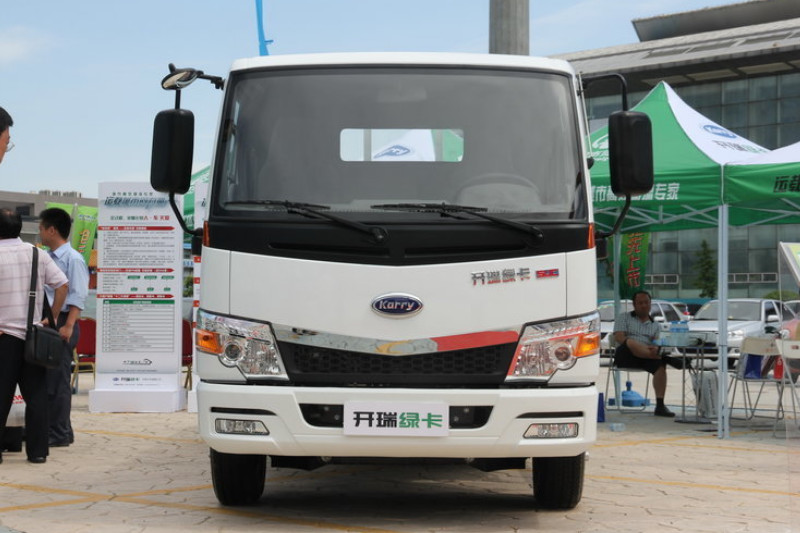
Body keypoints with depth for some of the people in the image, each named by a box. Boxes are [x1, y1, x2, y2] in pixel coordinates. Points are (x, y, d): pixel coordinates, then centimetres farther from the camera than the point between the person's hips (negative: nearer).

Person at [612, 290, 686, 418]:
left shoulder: (655, 326, 25)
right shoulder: (624, 317, 16)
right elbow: (619, 337, 0)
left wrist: (655, 348, -20)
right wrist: (643, 348, -14)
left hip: (647, 356, 3)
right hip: (625, 356, -3)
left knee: (660, 365, -30)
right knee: (631, 343, -38)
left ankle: (660, 405, -33)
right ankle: (665, 358, -40)